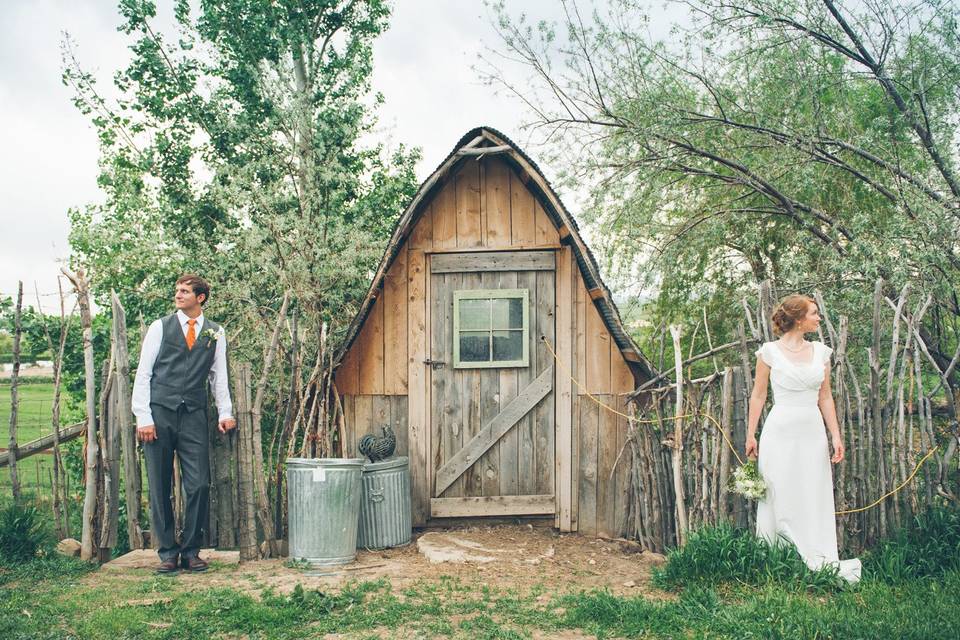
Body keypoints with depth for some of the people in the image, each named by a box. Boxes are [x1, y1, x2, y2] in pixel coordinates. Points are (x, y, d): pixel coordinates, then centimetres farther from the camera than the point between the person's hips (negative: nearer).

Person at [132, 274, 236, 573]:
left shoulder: (215, 333, 10)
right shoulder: (160, 327, 5)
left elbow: (219, 376, 14)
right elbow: (143, 374, 3)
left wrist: (225, 412, 4)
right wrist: (143, 417, -5)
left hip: (194, 416, 1)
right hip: (159, 413, -1)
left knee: (199, 485, -4)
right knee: (160, 488, 3)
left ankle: (191, 551, 10)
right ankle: (167, 552, 14)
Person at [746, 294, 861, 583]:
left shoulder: (821, 351, 7)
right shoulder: (770, 351, -4)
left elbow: (825, 398, 11)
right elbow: (758, 396, 1)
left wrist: (836, 435, 5)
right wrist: (751, 435, -1)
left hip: (813, 432, 4)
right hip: (780, 432, -4)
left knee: (815, 499, 7)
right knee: (779, 497, 3)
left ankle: (819, 563, 15)